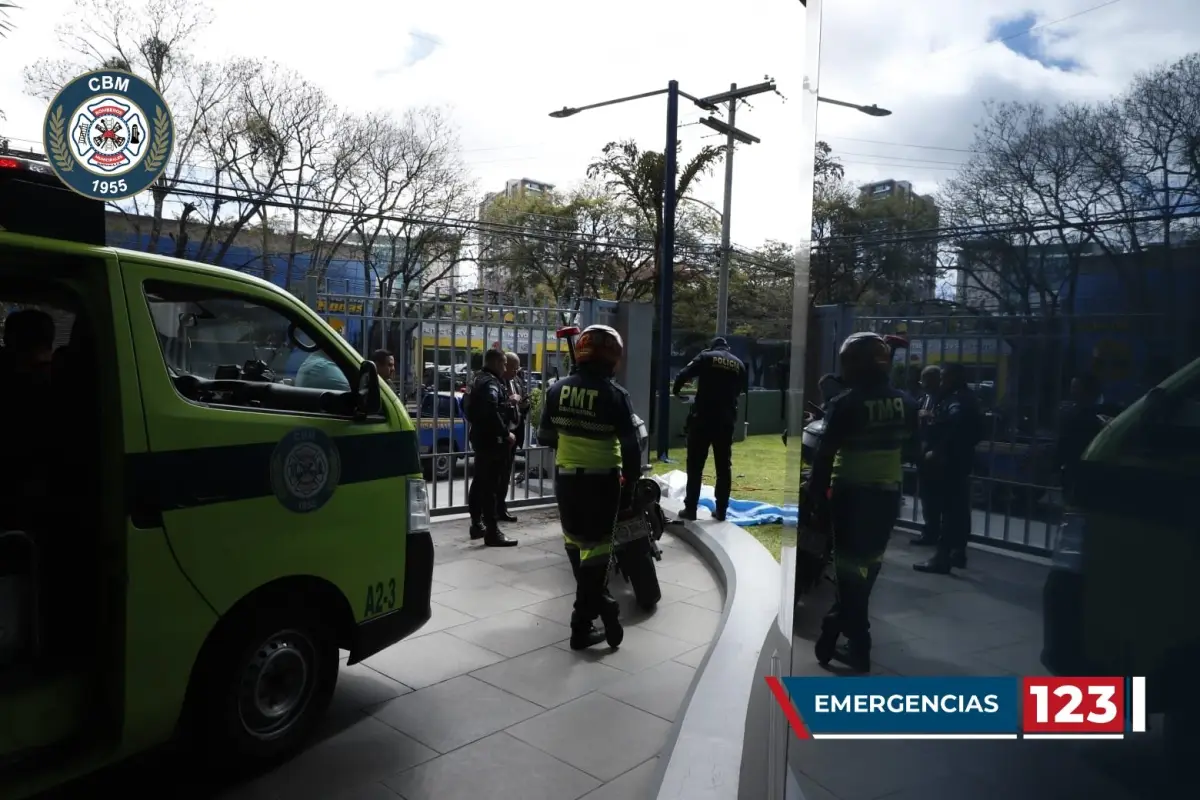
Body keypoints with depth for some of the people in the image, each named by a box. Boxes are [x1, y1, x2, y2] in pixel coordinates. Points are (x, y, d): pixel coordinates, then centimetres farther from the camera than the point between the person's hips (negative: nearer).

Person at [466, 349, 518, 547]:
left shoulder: (479, 380, 17)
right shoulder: (491, 382, -16)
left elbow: (472, 411, 23)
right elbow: (492, 412, -29)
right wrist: (506, 433, -24)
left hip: (480, 437, 11)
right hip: (491, 440, -11)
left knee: (479, 483, 16)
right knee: (490, 486, -10)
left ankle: (477, 525, 25)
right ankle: (492, 532, -9)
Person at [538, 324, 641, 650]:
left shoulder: (557, 389, 0)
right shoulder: (615, 394, -13)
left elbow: (545, 437, 6)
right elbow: (630, 446, -13)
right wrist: (630, 483, 0)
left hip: (566, 476, 4)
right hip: (602, 479, -4)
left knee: (575, 539, 19)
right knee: (596, 544, 3)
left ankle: (598, 601, 30)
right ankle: (582, 623, 5)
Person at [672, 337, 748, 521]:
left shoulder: (706, 357, 1)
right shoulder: (739, 364, 12)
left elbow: (683, 376, -6)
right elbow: (742, 390, 16)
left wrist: (676, 390, 14)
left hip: (703, 418, -3)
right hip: (726, 420, 3)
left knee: (695, 464, 2)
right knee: (724, 465, 9)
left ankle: (690, 508, 2)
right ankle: (721, 510, 11)